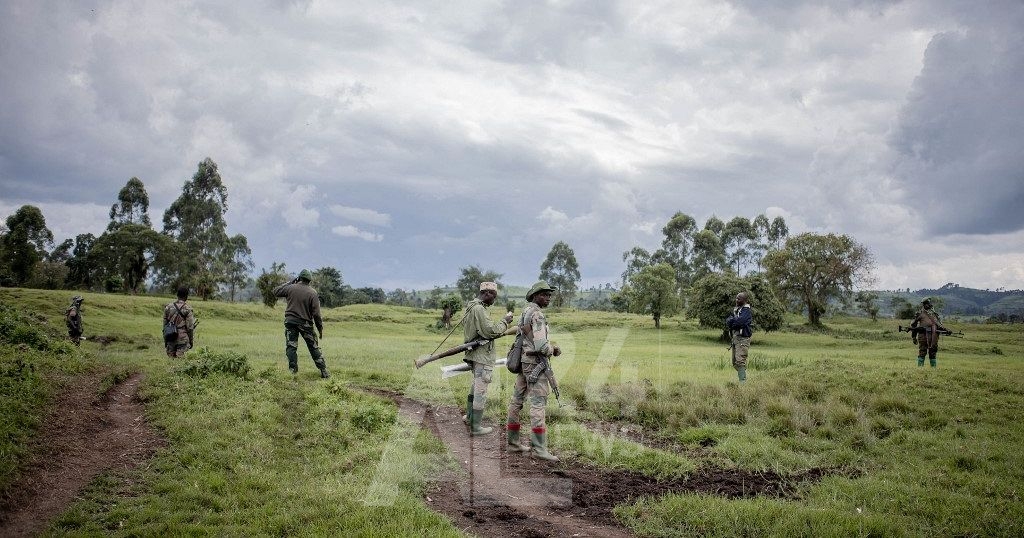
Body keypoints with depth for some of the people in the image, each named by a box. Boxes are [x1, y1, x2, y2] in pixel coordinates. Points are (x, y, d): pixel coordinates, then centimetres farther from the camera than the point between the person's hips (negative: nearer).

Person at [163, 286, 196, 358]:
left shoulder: (168, 307, 4)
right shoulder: (187, 309, -10)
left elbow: (165, 324, 9)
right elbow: (190, 327, -10)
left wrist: (165, 341, 17)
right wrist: (191, 341, 1)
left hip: (170, 339, 4)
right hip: (182, 340, -4)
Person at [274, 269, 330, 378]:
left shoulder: (291, 288, -3)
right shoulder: (312, 293, -6)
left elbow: (276, 291, 14)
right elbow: (316, 314, -8)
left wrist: (289, 283, 18)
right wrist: (320, 328, 1)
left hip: (290, 322, 0)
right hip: (306, 324, 0)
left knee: (291, 347, 6)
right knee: (314, 348, 8)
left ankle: (293, 370, 0)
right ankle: (324, 371, 10)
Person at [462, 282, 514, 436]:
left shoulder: (470, 307, 12)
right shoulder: (479, 309, -19)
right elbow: (490, 330, -24)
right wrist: (505, 322, -10)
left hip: (474, 354, 10)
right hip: (482, 355, -10)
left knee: (476, 385, 25)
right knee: (481, 390, -4)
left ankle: (469, 416, 37)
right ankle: (475, 427, 2)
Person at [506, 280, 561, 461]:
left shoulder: (525, 312, 14)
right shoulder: (537, 315, -17)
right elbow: (541, 346, -25)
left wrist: (551, 346, 9)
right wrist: (552, 350, -4)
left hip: (524, 361, 10)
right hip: (536, 363, -10)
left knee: (517, 400, 13)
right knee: (539, 404, -10)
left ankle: (513, 441, 21)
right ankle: (539, 448, -11)